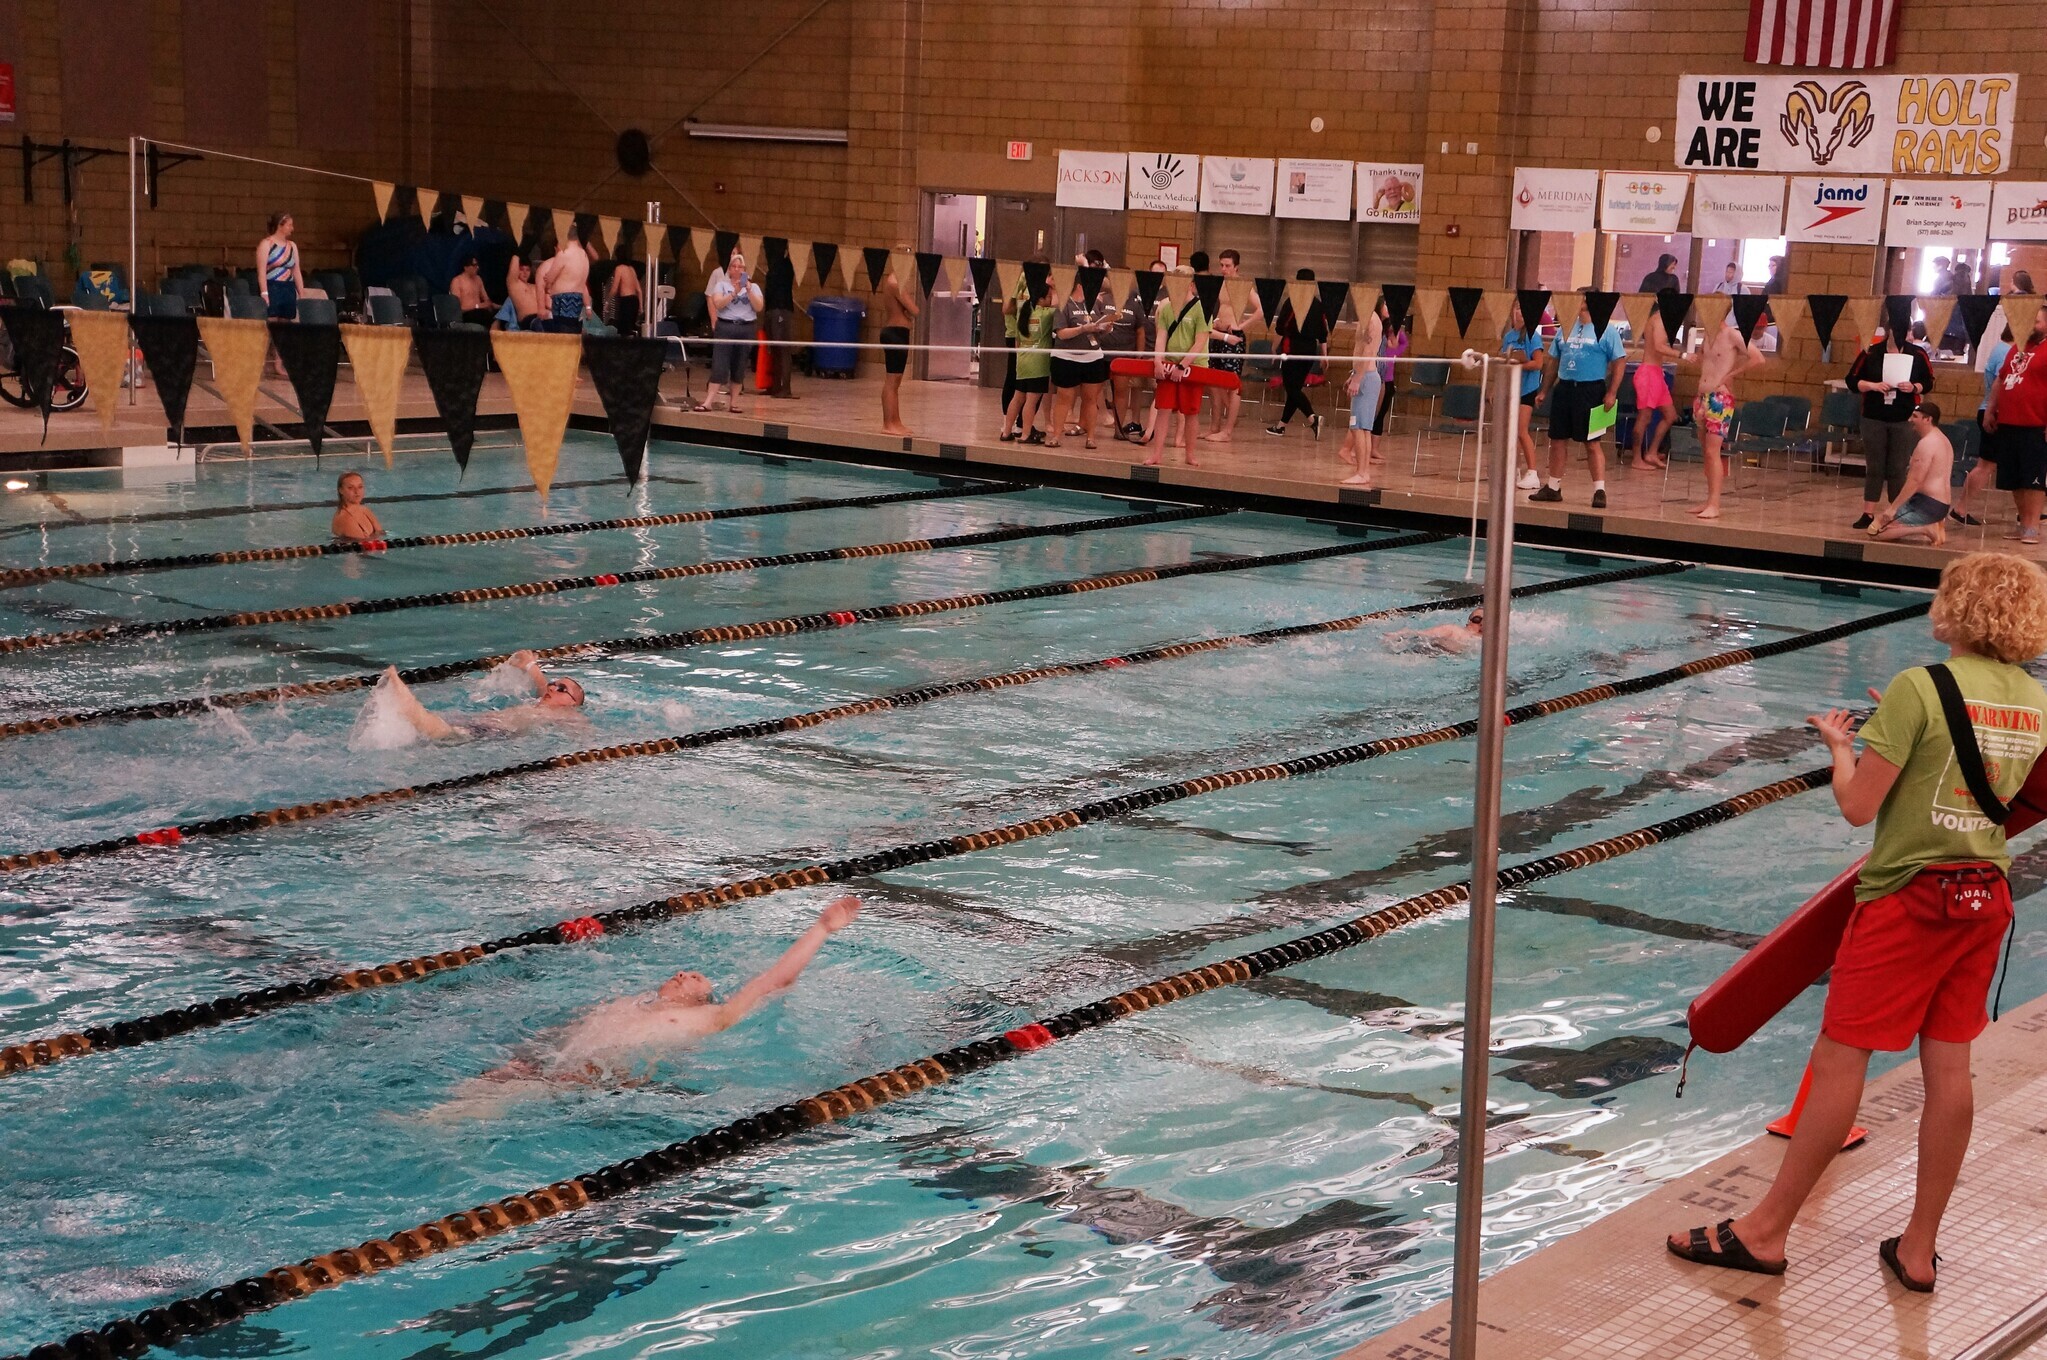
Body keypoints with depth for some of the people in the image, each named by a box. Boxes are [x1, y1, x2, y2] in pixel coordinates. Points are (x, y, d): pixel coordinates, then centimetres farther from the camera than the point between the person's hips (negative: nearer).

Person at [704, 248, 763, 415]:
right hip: (725, 327, -2)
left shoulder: (753, 287, 10)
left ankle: (733, 403, 11)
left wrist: (749, 291, -13)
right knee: (719, 366, -8)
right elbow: (718, 304, -9)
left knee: (739, 367, 3)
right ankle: (709, 402, -10)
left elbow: (758, 307, -2)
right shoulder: (722, 284, 5)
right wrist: (734, 293, -18)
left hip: (746, 329, 2)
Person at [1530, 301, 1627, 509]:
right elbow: (1555, 361, 18)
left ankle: (1600, 490, -1)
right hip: (1564, 388, 6)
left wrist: (1612, 393, -14)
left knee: (1592, 443, -5)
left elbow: (1620, 362, -6)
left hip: (1591, 390, -5)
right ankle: (1553, 487, 19)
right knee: (1558, 440, 9)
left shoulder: (1606, 330, -4)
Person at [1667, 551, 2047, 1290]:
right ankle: (1919, 1248, 17)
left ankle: (1766, 1231, 8)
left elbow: (1858, 805, -16)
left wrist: (1841, 744, 4)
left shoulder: (1918, 688, -16)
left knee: (1839, 1060, 0)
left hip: (1910, 895, -6)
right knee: (1949, 1064, 10)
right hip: (1986, 896, 6)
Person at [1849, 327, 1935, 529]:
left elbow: (1928, 382, 7)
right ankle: (1868, 514, 8)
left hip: (1904, 420, 0)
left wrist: (1914, 388, -14)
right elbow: (1852, 380, 1)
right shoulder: (1870, 353, -1)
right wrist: (1873, 385, -15)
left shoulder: (1917, 354, 1)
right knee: (1874, 467, 3)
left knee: (1898, 469, 2)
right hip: (1874, 419, 0)